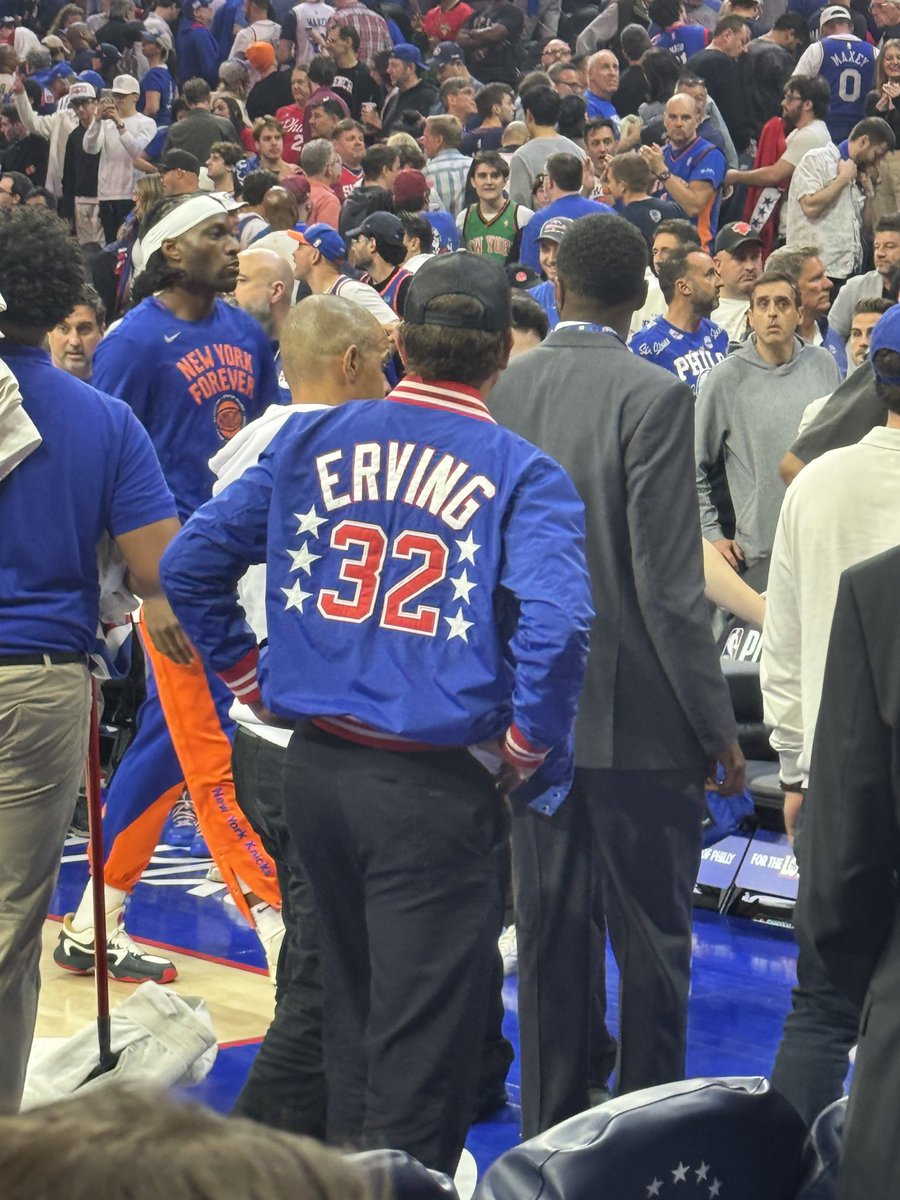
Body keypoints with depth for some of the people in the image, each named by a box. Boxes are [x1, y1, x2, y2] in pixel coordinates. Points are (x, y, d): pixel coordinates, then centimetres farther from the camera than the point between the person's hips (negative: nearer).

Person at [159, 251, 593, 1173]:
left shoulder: (312, 441, 4)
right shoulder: (520, 474, -9)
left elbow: (190, 562, 4)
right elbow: (556, 621, -25)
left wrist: (245, 668, 13)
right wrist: (530, 747, -11)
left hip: (313, 770, 6)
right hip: (434, 787, -5)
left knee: (350, 1010, 24)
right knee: (421, 1047, 3)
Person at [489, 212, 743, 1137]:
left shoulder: (501, 389, 1)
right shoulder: (653, 396, -14)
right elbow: (668, 583, -17)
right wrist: (717, 727, -9)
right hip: (639, 714, -5)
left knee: (548, 936, 13)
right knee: (651, 940, 5)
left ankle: (548, 1132, 21)